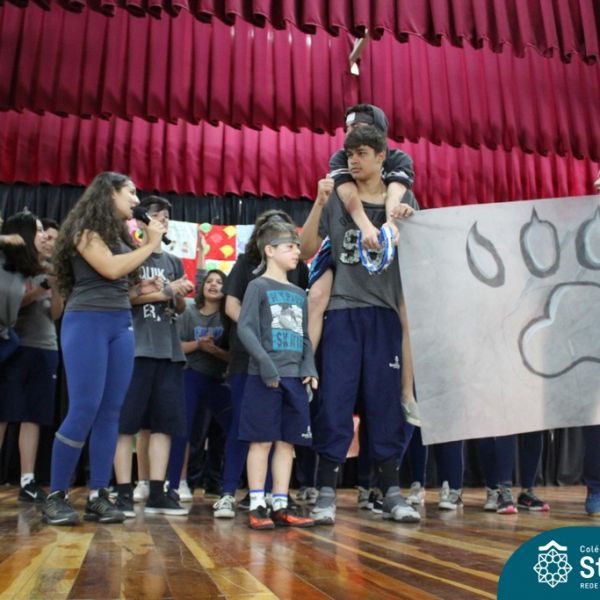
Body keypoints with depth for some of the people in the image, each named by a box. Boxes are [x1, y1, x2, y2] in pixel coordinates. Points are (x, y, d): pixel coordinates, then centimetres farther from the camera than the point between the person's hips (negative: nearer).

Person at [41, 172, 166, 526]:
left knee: (111, 412, 2)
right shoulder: (85, 229, -1)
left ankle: (98, 496, 7)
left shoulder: (119, 234, 22)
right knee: (85, 410, -11)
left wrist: (140, 289, 6)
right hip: (87, 322, -7)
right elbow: (110, 269, -16)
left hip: (122, 325, 7)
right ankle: (56, 496, 1)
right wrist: (150, 245, -5)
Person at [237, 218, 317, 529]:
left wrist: (309, 368, 4)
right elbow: (245, 329, -10)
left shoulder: (299, 293, 18)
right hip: (265, 376, -6)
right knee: (262, 440, -1)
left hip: (295, 376, 6)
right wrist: (265, 363, -19)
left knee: (288, 441, 7)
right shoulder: (258, 286, -1)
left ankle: (280, 505, 15)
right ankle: (257, 506, 7)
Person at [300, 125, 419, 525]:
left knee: (385, 401, 3)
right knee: (335, 400, -3)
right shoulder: (336, 200, 9)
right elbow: (307, 250, 4)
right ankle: (327, 492, 4)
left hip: (385, 312, 1)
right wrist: (319, 202, -6)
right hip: (344, 312, 0)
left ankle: (392, 492, 12)